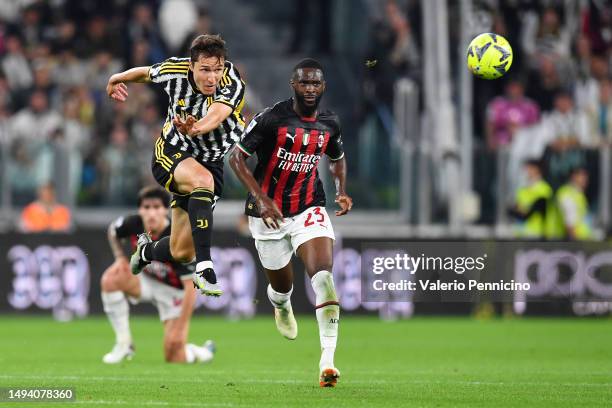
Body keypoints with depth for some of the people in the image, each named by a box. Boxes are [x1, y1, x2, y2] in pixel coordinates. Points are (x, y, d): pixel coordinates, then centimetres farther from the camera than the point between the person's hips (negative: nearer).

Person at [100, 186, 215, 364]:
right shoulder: (133, 224, -19)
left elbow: (191, 286, -29)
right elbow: (113, 231, 8)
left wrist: (180, 328, -29)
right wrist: (120, 257, -8)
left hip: (174, 291, -4)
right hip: (146, 281, 4)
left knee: (174, 359, -13)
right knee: (110, 278, -27)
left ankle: (204, 352, 25)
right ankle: (123, 344, -14)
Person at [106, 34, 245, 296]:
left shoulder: (233, 85, -26)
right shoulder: (175, 70, -17)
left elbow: (216, 114, -48)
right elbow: (146, 73, 7)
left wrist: (196, 128, -69)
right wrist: (118, 78, 27)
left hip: (210, 162, 1)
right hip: (172, 151, -1)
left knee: (181, 253, 2)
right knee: (202, 179, -37)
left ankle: (147, 250, 40)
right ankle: (204, 268, -40)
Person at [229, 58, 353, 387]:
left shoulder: (329, 124, 1)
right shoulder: (271, 119, -14)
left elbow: (337, 159, 22)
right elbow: (236, 157, -11)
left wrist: (341, 192, 3)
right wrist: (260, 198, -22)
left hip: (308, 210, 2)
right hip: (269, 212, -2)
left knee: (323, 274, -21)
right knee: (282, 285, 11)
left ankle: (328, 359, -26)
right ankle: (281, 306, 53)